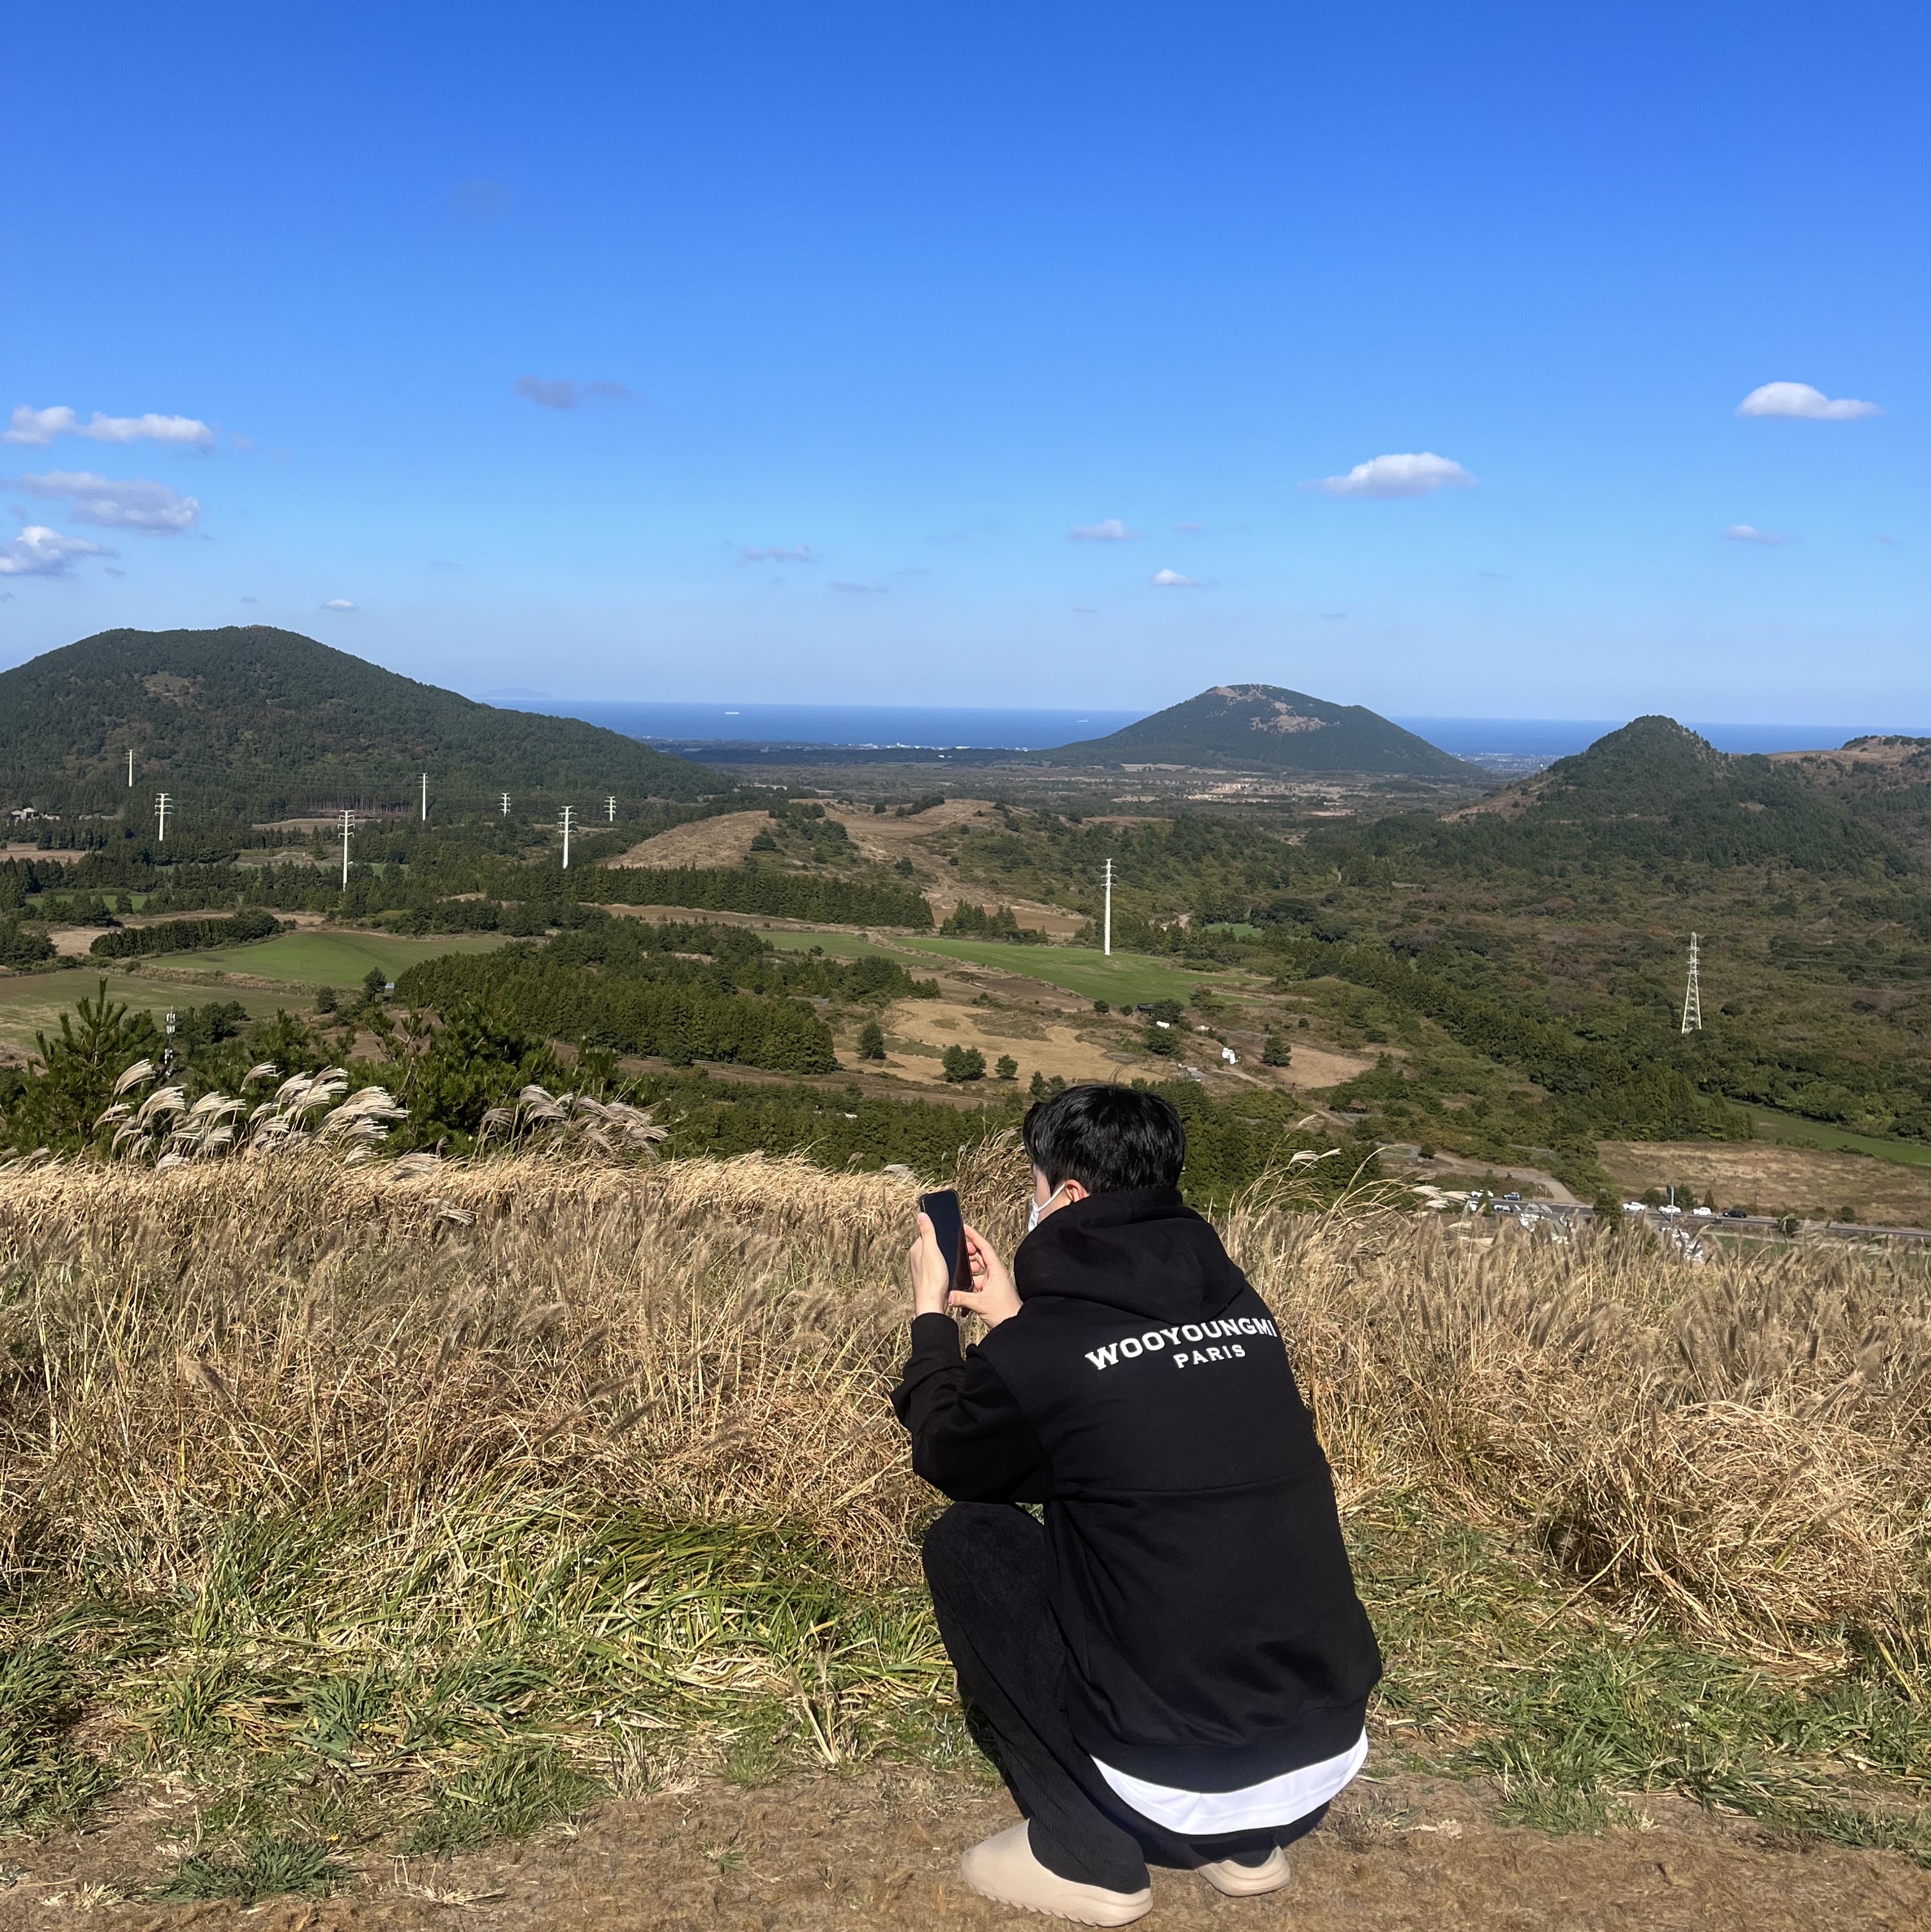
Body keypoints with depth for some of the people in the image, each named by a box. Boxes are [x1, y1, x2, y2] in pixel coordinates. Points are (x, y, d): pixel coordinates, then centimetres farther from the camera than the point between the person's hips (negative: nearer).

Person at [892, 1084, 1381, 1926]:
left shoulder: (1042, 1346, -15)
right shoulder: (1239, 1309, 3)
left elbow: (945, 1457, 7)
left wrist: (932, 1319, 20)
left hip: (1179, 1788, -6)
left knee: (966, 1538, 8)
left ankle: (1085, 1853, 10)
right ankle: (1246, 1845, 23)